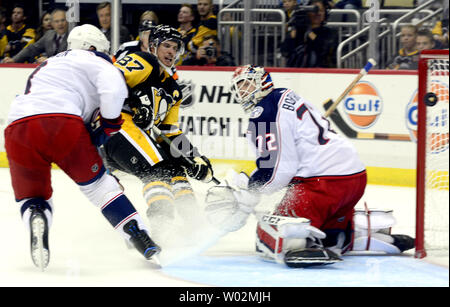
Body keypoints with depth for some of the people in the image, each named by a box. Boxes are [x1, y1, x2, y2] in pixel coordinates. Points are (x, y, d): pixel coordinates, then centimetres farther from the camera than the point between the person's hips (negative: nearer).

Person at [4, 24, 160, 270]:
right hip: (62, 120, -4)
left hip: (18, 125, 4)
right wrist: (109, 124, 12)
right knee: (96, 182, 12)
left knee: (31, 195, 14)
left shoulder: (47, 66, 41)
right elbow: (114, 87, -1)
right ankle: (139, 237, 6)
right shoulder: (92, 61, 17)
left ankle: (35, 217, -19)